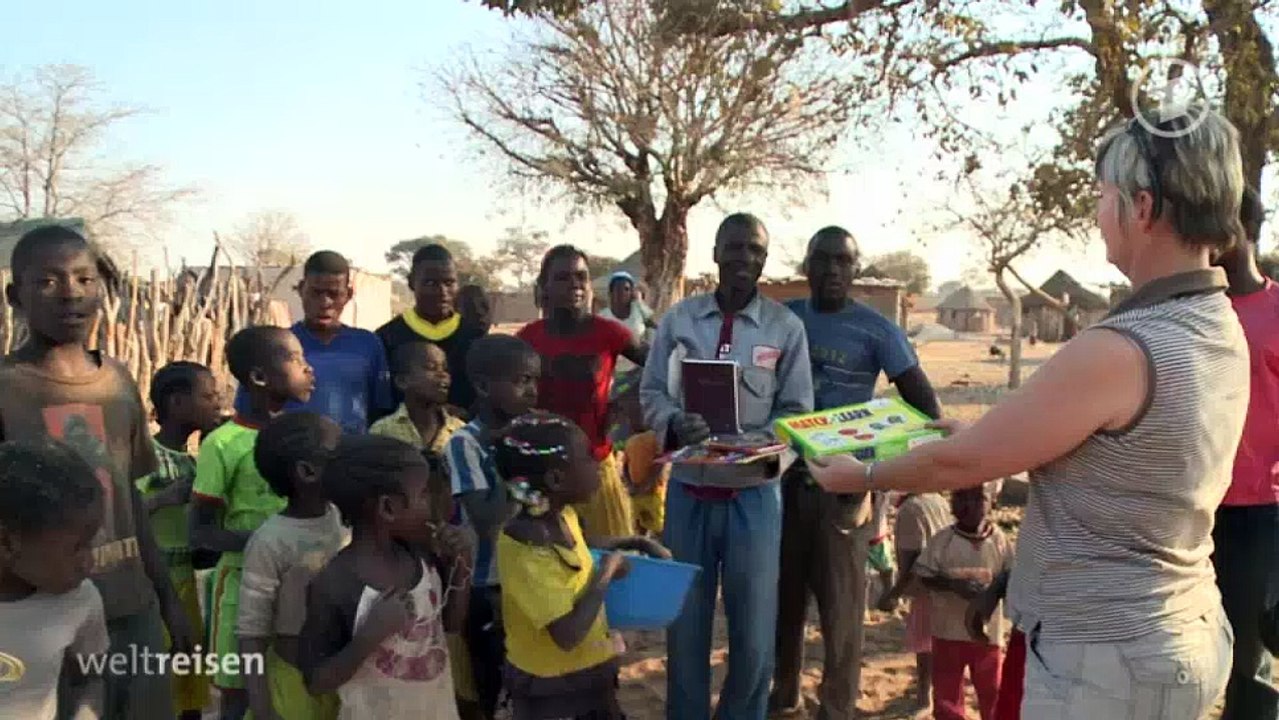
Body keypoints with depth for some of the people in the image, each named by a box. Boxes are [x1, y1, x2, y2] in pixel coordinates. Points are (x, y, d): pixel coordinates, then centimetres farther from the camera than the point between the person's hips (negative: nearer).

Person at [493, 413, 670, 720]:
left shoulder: (563, 515, -5)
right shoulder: (526, 552, -30)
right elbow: (568, 635, -35)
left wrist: (636, 544, 6)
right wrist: (606, 573, -24)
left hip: (589, 672, 8)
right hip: (550, 689, -8)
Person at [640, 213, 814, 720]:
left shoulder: (786, 327, -1)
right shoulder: (678, 319, 2)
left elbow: (797, 411, 0)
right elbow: (652, 392, 4)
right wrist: (673, 426, -17)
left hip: (754, 494, -1)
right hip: (688, 491, 1)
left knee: (753, 626, 10)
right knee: (684, 620, 15)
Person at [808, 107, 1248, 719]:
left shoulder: (1116, 350, -27)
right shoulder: (1223, 332, 2)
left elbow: (961, 464, -17)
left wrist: (863, 475, 0)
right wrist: (982, 432, 22)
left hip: (1107, 654, -9)